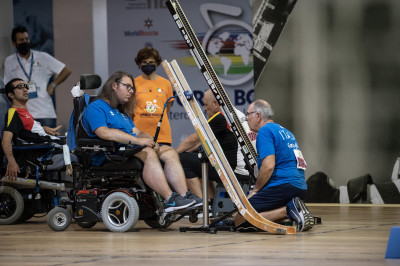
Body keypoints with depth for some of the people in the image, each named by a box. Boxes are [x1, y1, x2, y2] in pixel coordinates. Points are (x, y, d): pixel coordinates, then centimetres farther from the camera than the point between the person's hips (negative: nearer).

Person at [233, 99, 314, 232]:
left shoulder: (265, 131, -5)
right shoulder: (285, 132, 24)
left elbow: (268, 166, -17)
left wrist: (255, 190, -5)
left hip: (283, 186, -9)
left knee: (240, 221, -10)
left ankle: (287, 210, -20)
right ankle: (293, 209, -2)